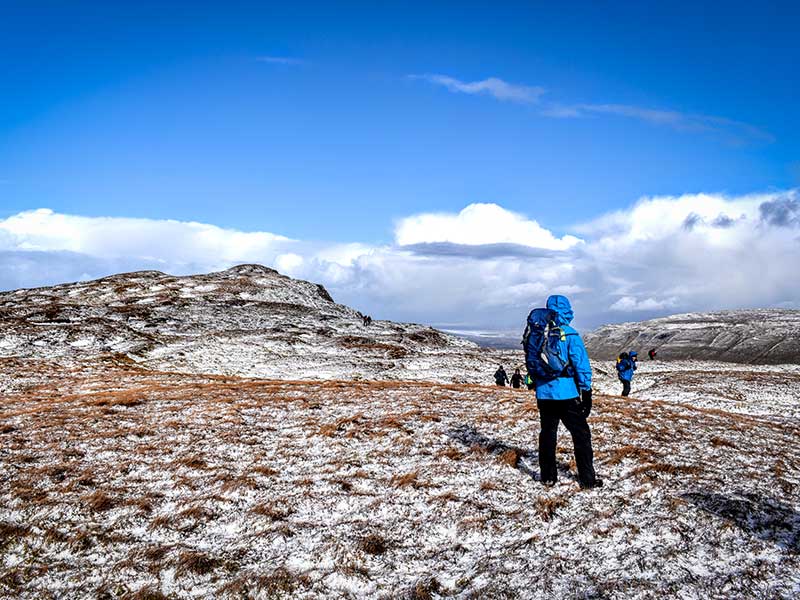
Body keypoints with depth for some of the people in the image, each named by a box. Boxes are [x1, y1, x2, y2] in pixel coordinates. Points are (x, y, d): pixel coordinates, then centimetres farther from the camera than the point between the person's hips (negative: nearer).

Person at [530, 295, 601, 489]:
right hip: (567, 394, -5)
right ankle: (587, 479, 8)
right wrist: (586, 392, -5)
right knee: (581, 435, 6)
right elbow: (581, 364, -12)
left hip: (543, 394, 5)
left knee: (547, 435, 14)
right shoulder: (570, 335, -12)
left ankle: (548, 477, 19)